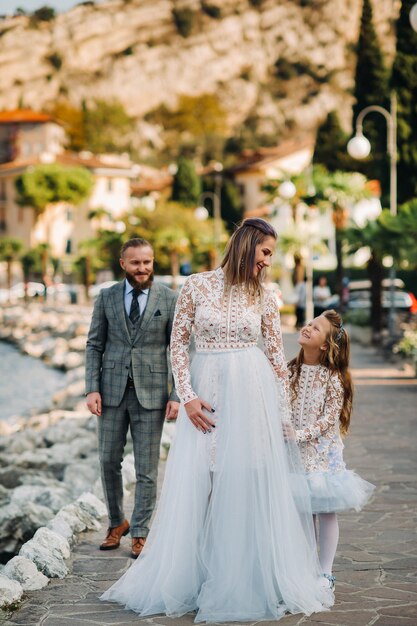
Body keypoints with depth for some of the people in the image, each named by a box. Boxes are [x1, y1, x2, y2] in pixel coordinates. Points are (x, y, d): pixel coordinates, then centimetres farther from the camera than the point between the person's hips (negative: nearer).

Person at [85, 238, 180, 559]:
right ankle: (117, 522, 29)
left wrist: (177, 395, -8)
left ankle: (140, 532, 16)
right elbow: (95, 345, 7)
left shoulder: (170, 299, -1)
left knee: (147, 468, 3)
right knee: (109, 461, 9)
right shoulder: (106, 297, 5)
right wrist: (92, 388, -3)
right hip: (113, 391, 2)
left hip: (151, 393, -2)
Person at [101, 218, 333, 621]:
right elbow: (178, 343, 1)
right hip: (205, 391, -1)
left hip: (252, 394, 1)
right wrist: (187, 397, -7)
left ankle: (249, 579, 15)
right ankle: (189, 576, 16)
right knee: (196, 485, 2)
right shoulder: (197, 285, -1)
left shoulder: (265, 298, 5)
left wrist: (285, 413, 8)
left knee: (250, 483, 2)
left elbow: (276, 356, 9)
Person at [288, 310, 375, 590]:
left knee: (326, 511, 3)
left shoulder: (333, 378, -10)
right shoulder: (290, 371, 3)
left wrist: (301, 435, -20)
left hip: (322, 451, -4)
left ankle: (326, 572, 13)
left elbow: (329, 418, -12)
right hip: (294, 453, 4)